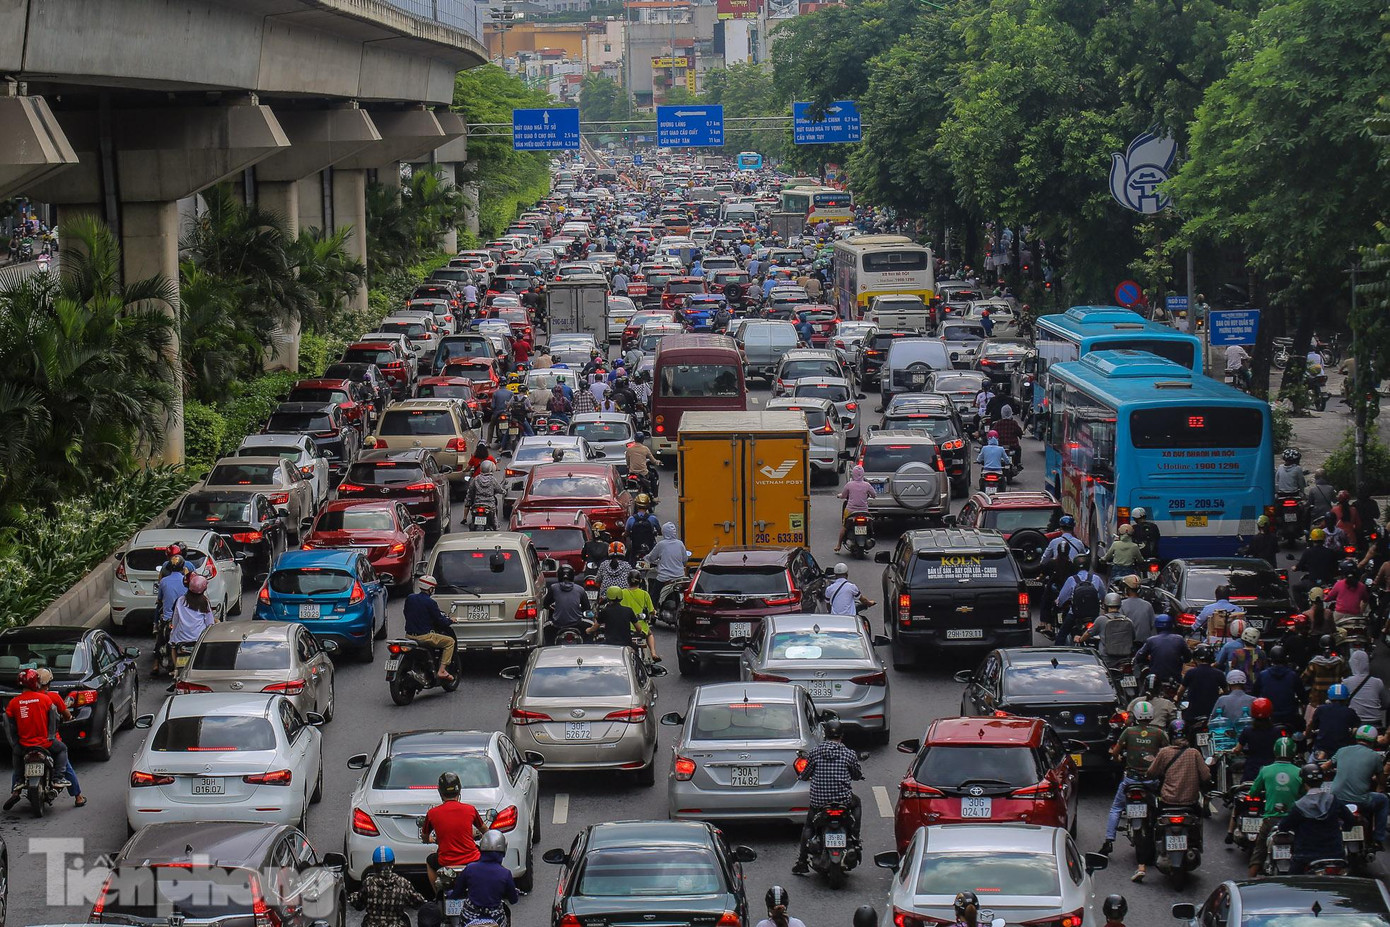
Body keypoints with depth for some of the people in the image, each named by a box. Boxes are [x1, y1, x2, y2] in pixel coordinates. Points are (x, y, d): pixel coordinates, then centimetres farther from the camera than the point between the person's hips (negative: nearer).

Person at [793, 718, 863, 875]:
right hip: (843, 799, 0)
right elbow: (858, 775, 11)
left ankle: (802, 862, 14)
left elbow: (804, 776, 5)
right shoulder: (849, 754, -2)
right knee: (856, 803, 33)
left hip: (818, 800, 0)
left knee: (808, 826, 22)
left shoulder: (815, 752, -1)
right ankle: (854, 838, 22)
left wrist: (806, 777, 30)